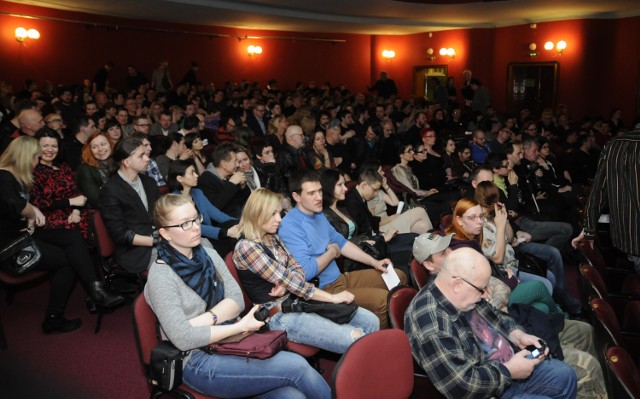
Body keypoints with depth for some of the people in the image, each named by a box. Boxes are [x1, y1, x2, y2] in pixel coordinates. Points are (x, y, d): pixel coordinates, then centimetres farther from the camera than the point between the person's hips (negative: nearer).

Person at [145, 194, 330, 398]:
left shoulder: (209, 256, 9)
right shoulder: (161, 276, -11)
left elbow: (236, 300, 2)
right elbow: (183, 338, -17)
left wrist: (206, 319, -16)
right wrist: (240, 326, -14)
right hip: (198, 361, -5)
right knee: (296, 366, -20)